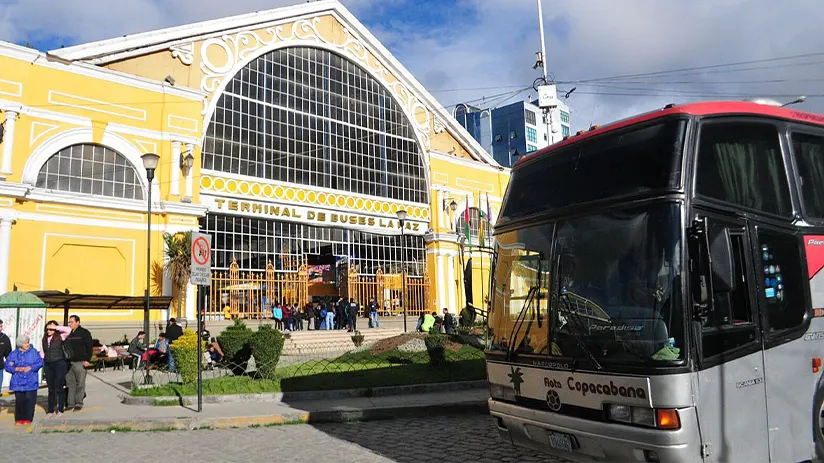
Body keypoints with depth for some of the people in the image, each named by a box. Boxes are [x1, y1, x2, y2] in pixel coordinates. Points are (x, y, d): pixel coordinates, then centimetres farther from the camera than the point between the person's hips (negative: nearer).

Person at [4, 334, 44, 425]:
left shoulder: (34, 352, 2)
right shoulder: (14, 354, 5)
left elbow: (40, 362, -3)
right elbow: (7, 366, 3)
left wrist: (30, 368, -14)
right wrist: (17, 369, -13)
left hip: (31, 382, -1)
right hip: (18, 382, 1)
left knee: (29, 400, -3)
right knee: (19, 400, 2)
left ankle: (27, 419, 6)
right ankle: (19, 419, 13)